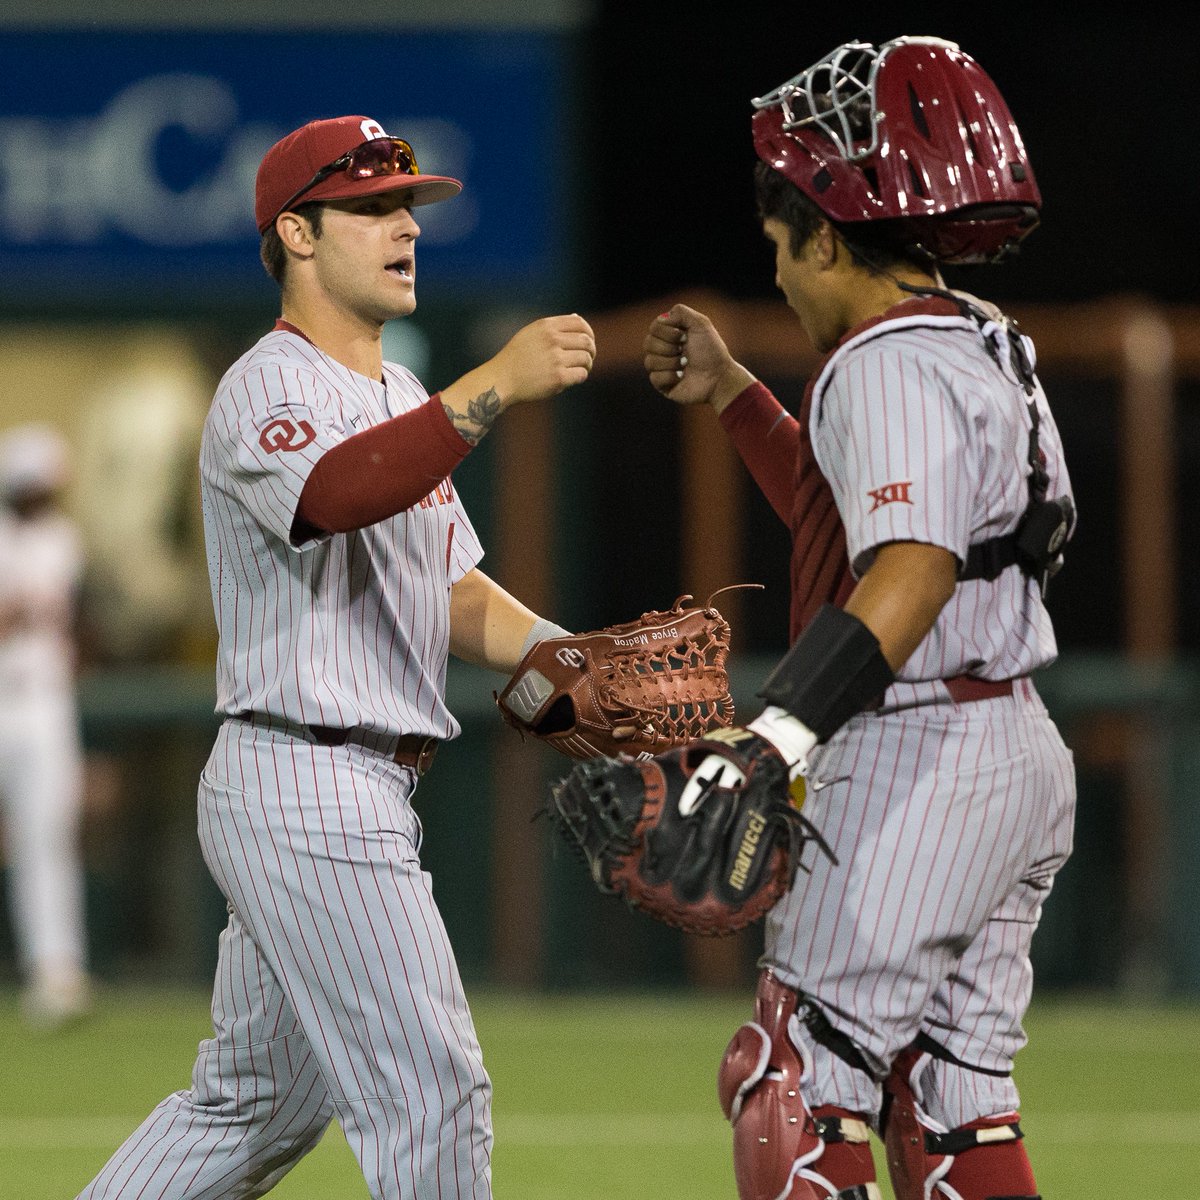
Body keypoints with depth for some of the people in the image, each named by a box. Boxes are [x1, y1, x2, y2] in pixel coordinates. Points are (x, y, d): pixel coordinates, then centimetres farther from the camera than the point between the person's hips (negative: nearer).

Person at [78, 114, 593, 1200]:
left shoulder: (403, 404, 19)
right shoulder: (267, 391, -12)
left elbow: (452, 592, 19)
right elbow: (340, 494, -35)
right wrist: (496, 386, -46)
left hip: (359, 790, 10)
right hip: (308, 784, -10)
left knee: (253, 1101, 17)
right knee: (430, 1090, -11)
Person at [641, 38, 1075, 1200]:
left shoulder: (891, 363, -15)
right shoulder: (980, 347, 16)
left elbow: (913, 570, -31)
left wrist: (780, 733, -41)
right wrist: (731, 397, 27)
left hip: (917, 766, -10)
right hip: (1017, 756, 10)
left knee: (797, 1082, -6)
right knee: (952, 1100, 12)